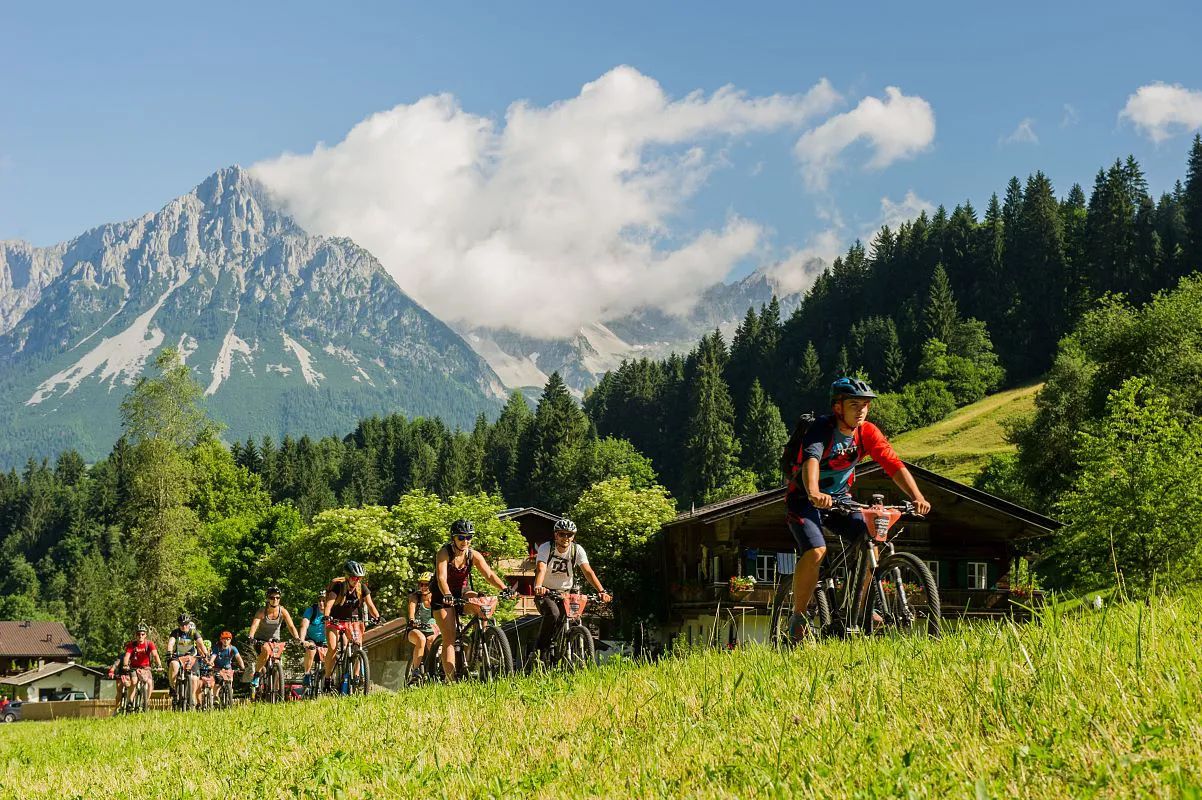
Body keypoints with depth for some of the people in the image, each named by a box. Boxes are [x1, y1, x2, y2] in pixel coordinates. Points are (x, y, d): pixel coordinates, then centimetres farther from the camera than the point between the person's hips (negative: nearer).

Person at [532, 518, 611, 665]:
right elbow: (541, 569, -31)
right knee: (553, 613, -32)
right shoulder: (545, 548, -15)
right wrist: (538, 587, -53)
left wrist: (601, 591, -32)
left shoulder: (577, 550, -8)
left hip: (566, 592, 3)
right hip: (545, 592, -3)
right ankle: (541, 652, -20)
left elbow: (588, 572, -17)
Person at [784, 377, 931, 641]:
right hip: (805, 500, -5)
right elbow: (810, 460, -42)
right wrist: (814, 493, -62)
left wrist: (917, 497, -32)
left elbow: (894, 465, -15)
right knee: (815, 551, -27)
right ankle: (798, 616, -10)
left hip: (839, 497, 5)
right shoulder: (822, 428, -24)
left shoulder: (867, 432, -8)